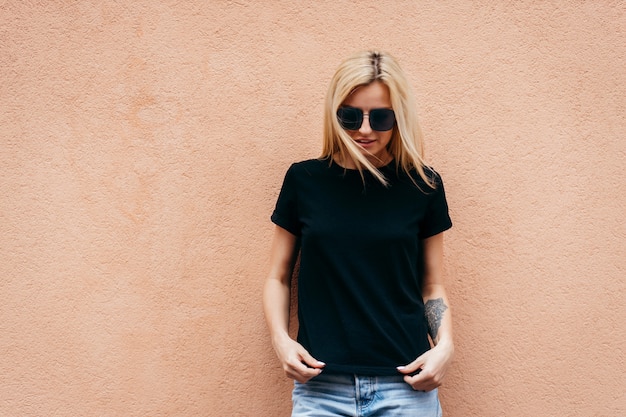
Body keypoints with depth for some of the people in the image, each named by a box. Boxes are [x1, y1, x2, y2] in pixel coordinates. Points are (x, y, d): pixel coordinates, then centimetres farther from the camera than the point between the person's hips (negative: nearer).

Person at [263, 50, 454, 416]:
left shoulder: (423, 185, 2)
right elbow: (278, 278, 9)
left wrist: (445, 346, -8)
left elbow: (432, 286, 8)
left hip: (406, 386, 0)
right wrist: (281, 340, -7)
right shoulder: (304, 180, 2)